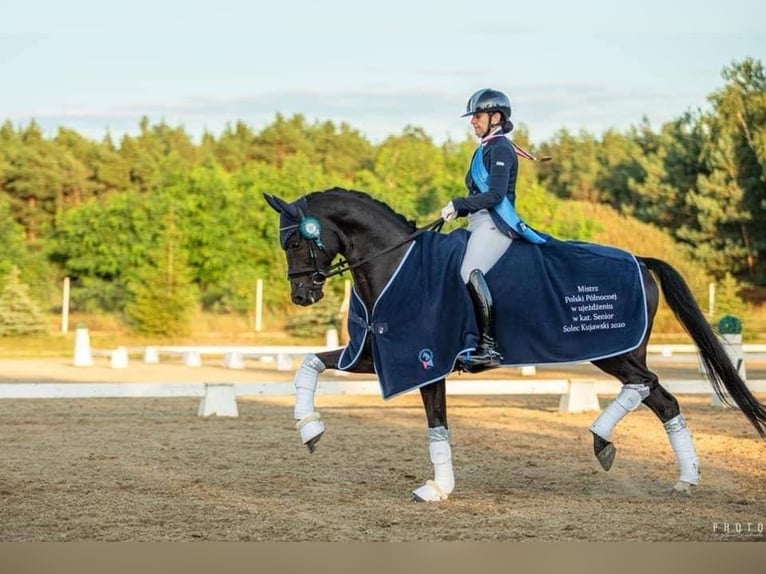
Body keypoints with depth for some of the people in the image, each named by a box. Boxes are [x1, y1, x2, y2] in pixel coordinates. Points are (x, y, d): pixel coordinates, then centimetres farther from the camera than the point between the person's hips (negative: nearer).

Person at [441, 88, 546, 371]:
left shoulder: (500, 149, -7)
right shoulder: (486, 149, 22)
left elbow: (496, 194, -18)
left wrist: (458, 205, -18)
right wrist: (457, 209, 8)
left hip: (494, 223, -11)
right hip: (480, 223, 11)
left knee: (471, 273, -29)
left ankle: (489, 346, -35)